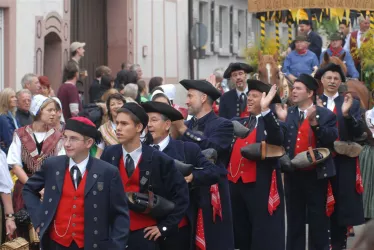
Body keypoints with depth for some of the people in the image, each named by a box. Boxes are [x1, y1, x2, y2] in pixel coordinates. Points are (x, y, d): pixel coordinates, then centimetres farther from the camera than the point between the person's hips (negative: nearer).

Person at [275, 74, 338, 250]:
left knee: (318, 220, 4)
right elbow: (279, 142, 1)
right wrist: (282, 122, -13)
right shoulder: (287, 114, 8)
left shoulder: (325, 115, -2)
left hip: (316, 174, -3)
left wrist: (314, 123, -24)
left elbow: (331, 140, -14)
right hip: (293, 174, 3)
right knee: (294, 219, 11)